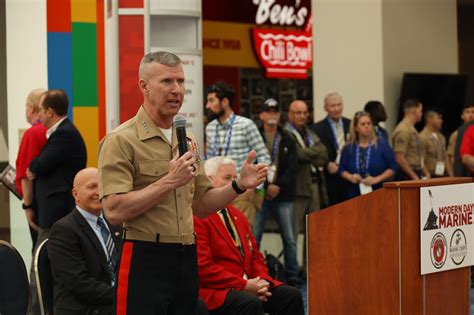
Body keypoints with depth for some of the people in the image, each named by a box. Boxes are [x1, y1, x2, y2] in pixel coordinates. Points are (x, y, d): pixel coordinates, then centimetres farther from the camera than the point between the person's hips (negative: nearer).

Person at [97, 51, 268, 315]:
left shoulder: (188, 142, 15)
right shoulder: (121, 141, -9)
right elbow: (114, 211, -18)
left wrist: (238, 186, 3)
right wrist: (169, 181, -19)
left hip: (187, 259, 7)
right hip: (146, 260, -7)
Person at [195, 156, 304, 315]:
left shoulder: (238, 216, 22)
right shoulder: (196, 218, -9)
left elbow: (255, 256, 21)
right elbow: (202, 267, -17)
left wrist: (262, 281, -2)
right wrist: (244, 285, -17)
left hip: (248, 284, 9)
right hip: (215, 291, -9)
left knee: (292, 295, -10)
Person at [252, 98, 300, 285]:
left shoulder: (287, 139, 11)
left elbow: (292, 167, 4)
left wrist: (278, 186, -8)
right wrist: (266, 186, -9)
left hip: (283, 194, 2)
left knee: (290, 239, 1)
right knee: (253, 238, -5)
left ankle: (292, 278, 7)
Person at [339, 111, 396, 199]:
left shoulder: (382, 144, 1)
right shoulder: (348, 148, 7)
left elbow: (392, 167, 0)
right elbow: (342, 169, 13)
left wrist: (377, 179, -11)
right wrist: (350, 177, -8)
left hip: (379, 194, -2)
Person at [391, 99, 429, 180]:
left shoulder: (412, 129, 17)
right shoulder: (403, 130, -14)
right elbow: (400, 159, -20)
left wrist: (426, 173, 14)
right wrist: (414, 177, -19)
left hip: (416, 175, 9)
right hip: (407, 176, -9)